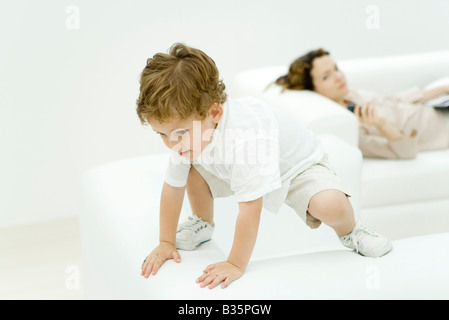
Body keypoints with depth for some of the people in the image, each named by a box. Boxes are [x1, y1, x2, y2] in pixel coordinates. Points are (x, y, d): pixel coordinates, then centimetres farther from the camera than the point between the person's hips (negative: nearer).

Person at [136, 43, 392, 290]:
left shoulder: (242, 138, -46)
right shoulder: (188, 128, -23)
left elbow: (250, 208, -43)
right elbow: (172, 187, -9)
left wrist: (236, 265, -37)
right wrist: (166, 242, -7)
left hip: (297, 164, -6)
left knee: (331, 205, -33)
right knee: (193, 170, -11)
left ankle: (349, 231, 3)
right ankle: (203, 224, 17)